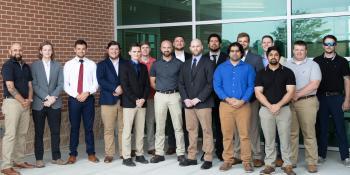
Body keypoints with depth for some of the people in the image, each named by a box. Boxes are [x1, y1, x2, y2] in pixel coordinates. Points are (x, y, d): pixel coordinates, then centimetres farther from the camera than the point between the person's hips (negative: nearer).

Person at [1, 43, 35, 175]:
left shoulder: (26, 67, 15)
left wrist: (29, 99, -3)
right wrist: (23, 101, -10)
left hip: (26, 103, 7)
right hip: (12, 102, -7)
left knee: (22, 134, 10)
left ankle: (19, 161, 18)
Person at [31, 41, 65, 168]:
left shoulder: (57, 65, 9)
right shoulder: (34, 66, 2)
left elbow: (61, 84, 3)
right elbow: (34, 85, -5)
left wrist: (53, 97, -11)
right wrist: (46, 97, -14)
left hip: (55, 103, 2)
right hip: (39, 104, -2)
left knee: (55, 132, 5)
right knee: (39, 132, 4)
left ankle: (56, 157, 15)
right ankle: (39, 159, 12)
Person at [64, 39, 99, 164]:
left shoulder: (92, 64, 3)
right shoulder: (68, 64, 3)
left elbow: (95, 83, 1)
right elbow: (65, 84, -1)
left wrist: (87, 93, -14)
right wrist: (76, 95, -12)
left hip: (89, 99, 0)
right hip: (73, 99, 0)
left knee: (89, 127, 7)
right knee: (74, 127, 7)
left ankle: (91, 153, 16)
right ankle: (73, 154, 16)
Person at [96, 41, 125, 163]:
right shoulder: (101, 64, 9)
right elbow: (100, 80, -5)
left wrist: (122, 89, -9)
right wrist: (115, 88, -14)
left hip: (123, 99, 1)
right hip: (108, 100, -1)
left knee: (123, 128, 3)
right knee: (108, 129, -1)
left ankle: (124, 153, 10)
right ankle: (109, 154, 6)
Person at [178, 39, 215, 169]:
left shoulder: (208, 63, 0)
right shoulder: (185, 64, 16)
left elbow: (210, 83, -8)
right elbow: (181, 83, 13)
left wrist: (198, 99, -12)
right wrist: (185, 99, -2)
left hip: (203, 103, -4)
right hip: (188, 103, 5)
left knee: (207, 131, -2)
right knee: (191, 131, 7)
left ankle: (208, 159, 3)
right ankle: (192, 157, 14)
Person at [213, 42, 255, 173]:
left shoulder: (248, 68, 7)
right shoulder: (221, 68, 9)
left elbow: (251, 86, 1)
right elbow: (216, 86, 2)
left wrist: (242, 101, -13)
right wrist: (227, 99, -11)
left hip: (243, 105, -1)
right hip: (225, 105, 1)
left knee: (244, 134, -1)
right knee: (227, 134, 4)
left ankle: (246, 161, 6)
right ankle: (228, 160, 13)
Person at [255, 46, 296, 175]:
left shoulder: (287, 72, 4)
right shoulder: (261, 73, 7)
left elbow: (291, 92, -3)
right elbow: (258, 93, 0)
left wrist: (278, 105, -14)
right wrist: (270, 106, -13)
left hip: (284, 109, -1)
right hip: (266, 110, 1)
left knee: (285, 139, 1)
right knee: (269, 139, 5)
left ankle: (287, 165, 9)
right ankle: (269, 164, 12)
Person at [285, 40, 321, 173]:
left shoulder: (313, 65, 3)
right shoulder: (286, 65, 12)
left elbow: (314, 84, -8)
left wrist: (297, 94, -11)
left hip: (307, 102, -2)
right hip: (289, 102, 3)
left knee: (309, 133, -1)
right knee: (291, 133, 5)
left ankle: (312, 162, 5)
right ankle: (291, 160, 12)